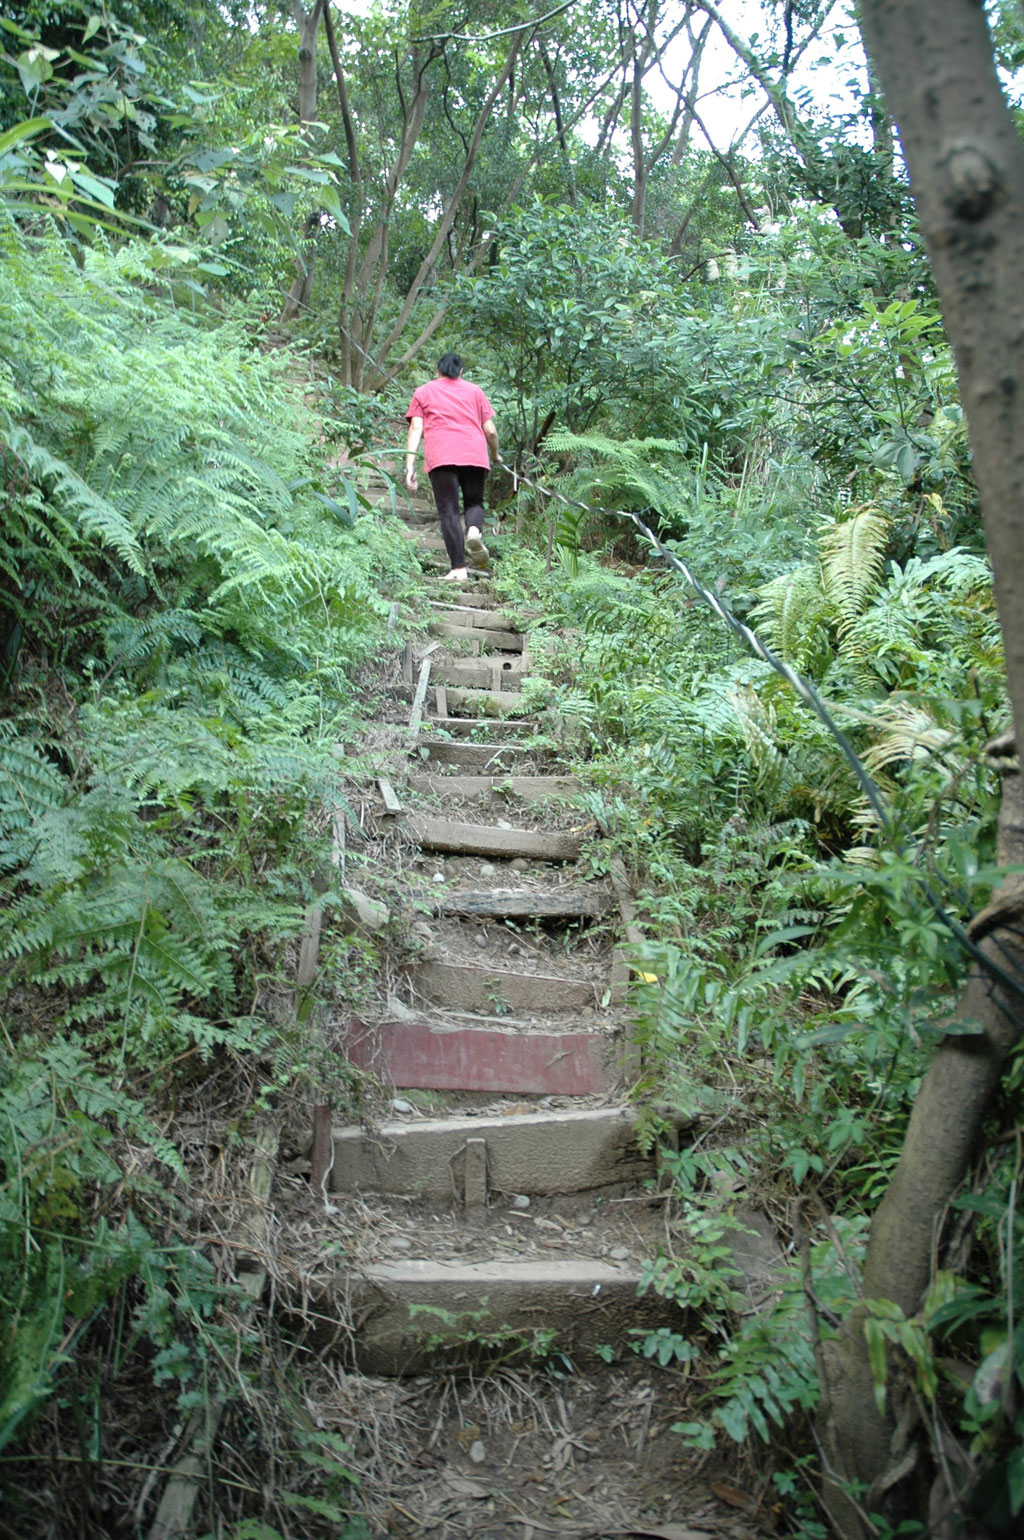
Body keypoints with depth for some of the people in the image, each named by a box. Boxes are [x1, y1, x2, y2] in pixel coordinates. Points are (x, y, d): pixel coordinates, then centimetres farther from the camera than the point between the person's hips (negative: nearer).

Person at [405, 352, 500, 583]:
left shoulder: (423, 393, 19)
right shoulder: (474, 391, 22)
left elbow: (416, 429, 5)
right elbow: (490, 430, 15)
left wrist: (410, 466, -1)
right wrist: (495, 454, 34)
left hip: (440, 457, -1)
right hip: (475, 455, 1)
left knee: (449, 511, -1)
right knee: (474, 501, 16)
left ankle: (458, 568, -11)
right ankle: (474, 530, -18)